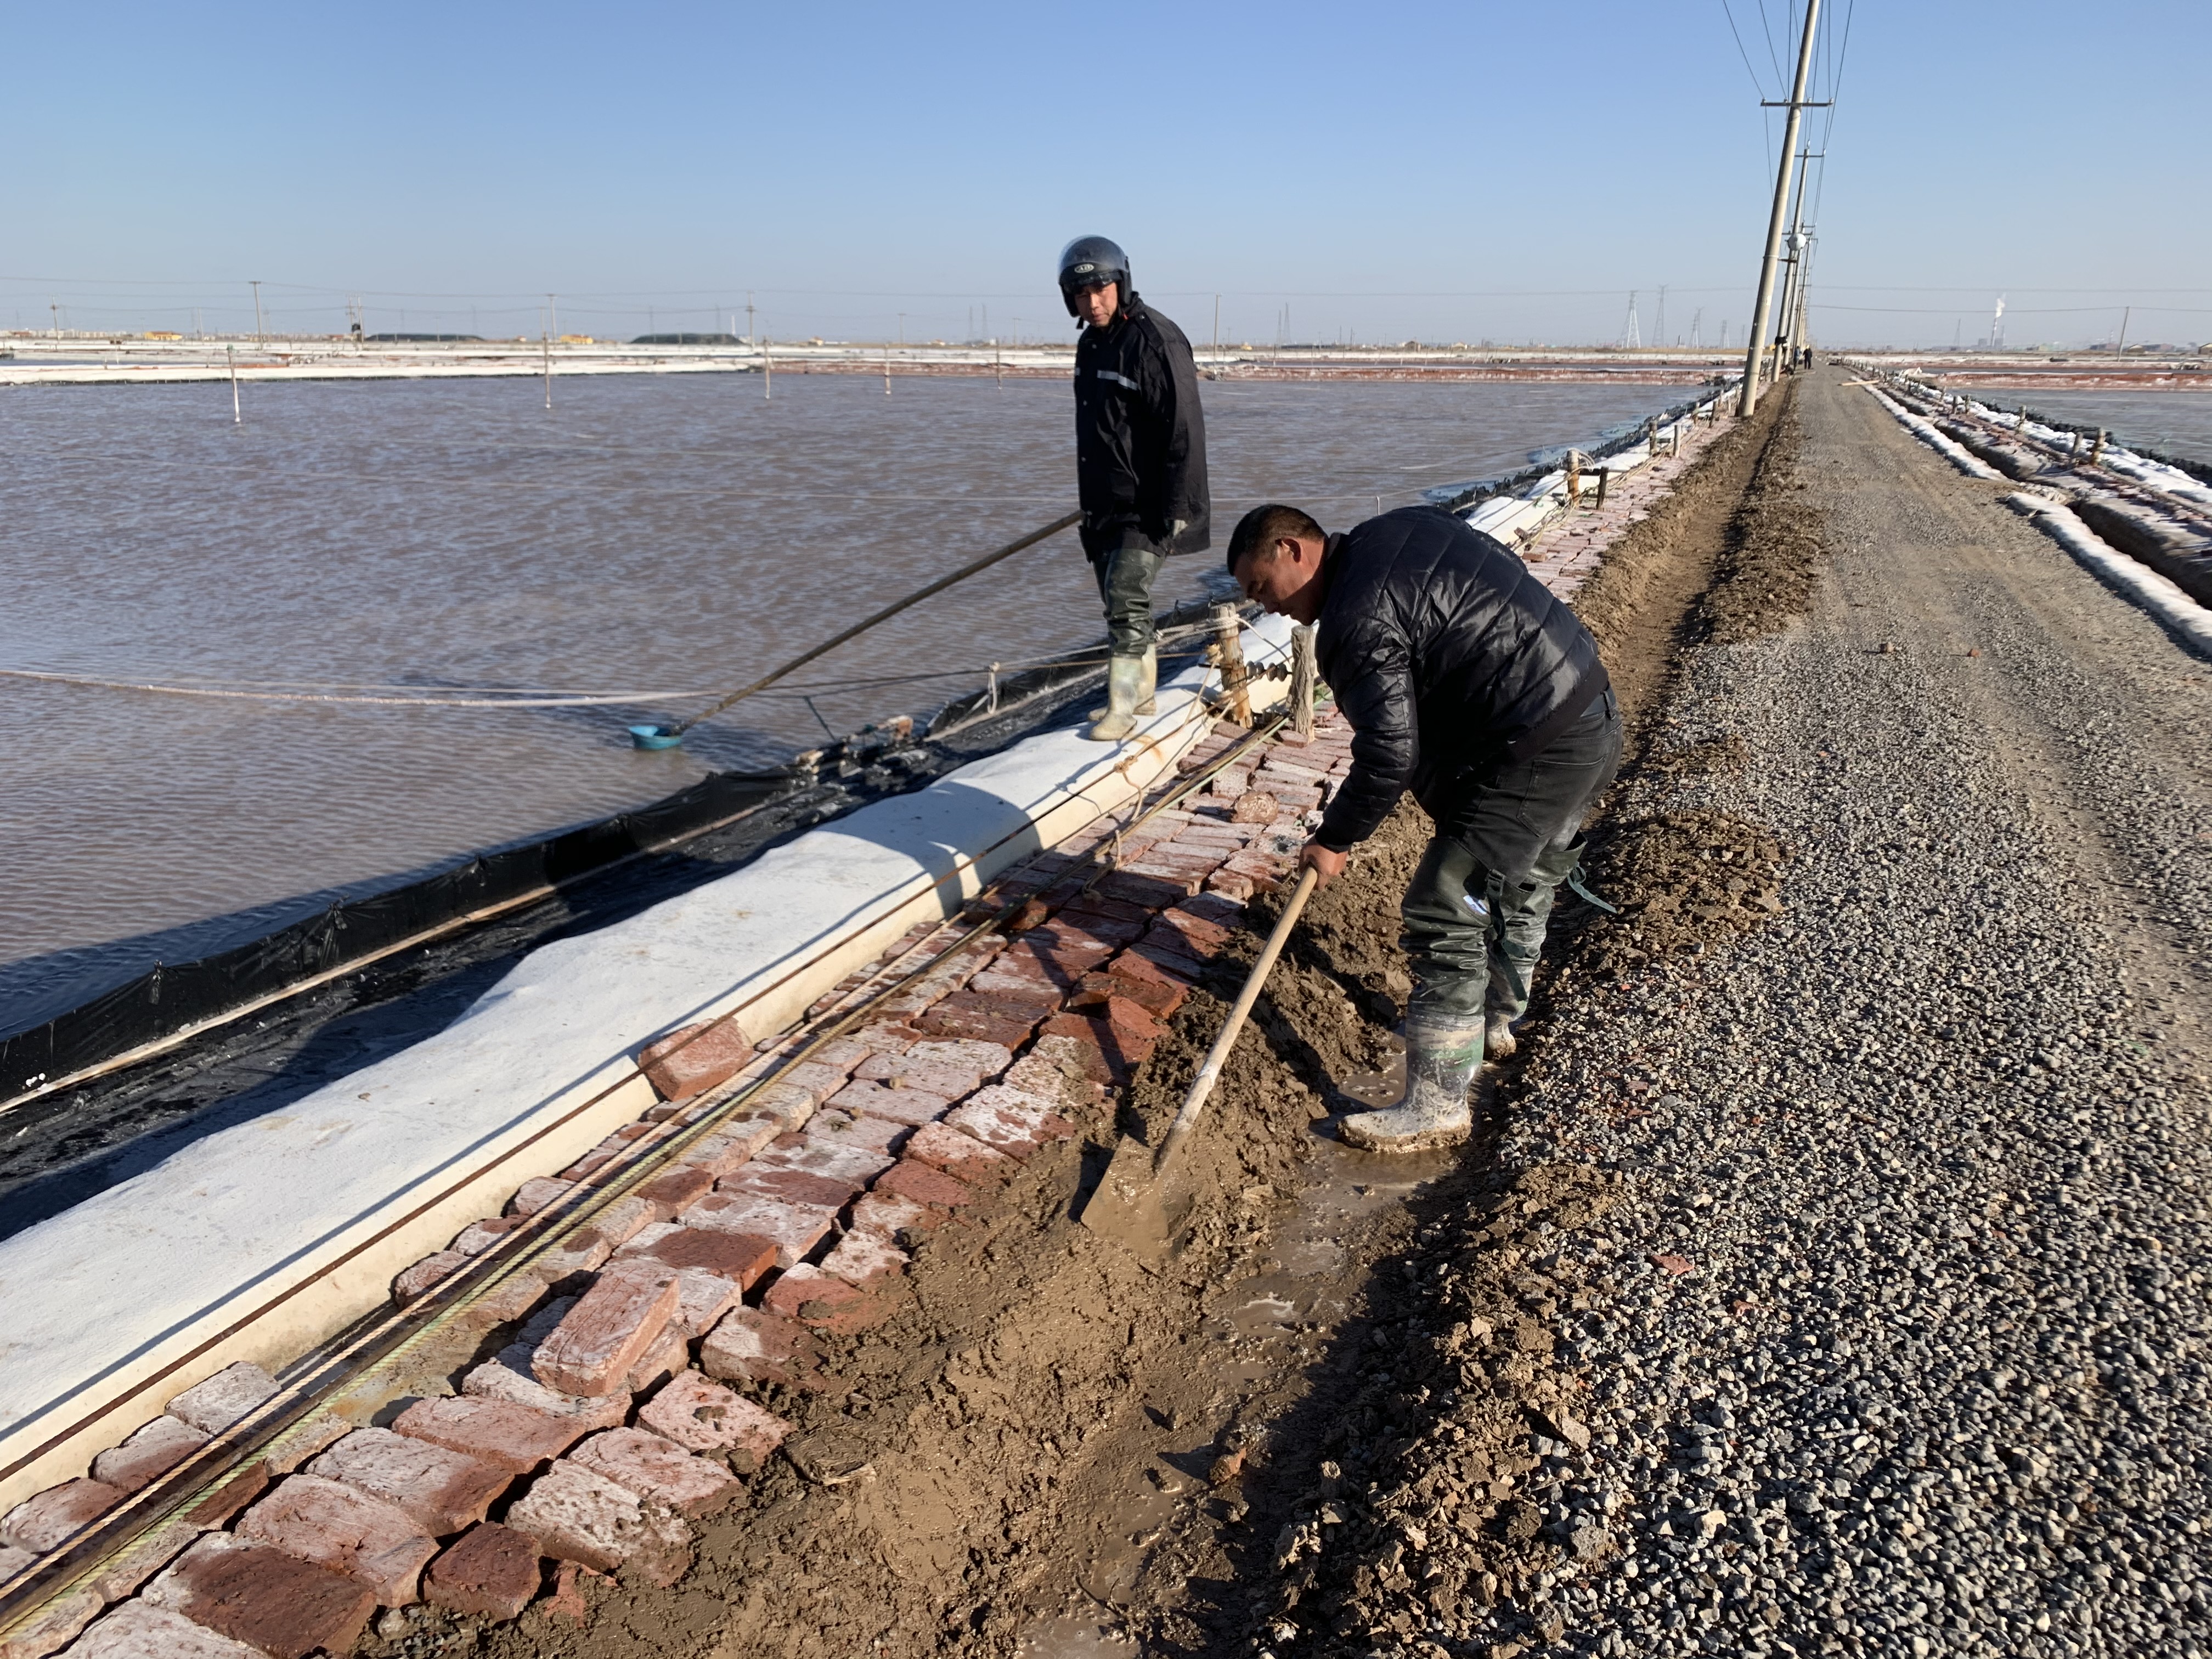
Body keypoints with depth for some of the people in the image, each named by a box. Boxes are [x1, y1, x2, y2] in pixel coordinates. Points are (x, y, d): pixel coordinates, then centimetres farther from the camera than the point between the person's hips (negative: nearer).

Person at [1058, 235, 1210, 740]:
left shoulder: (1155, 340, -16)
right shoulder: (1091, 343, 12)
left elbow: (1183, 430, -19)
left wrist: (1175, 508, -22)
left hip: (1146, 507, -9)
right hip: (1104, 504, 9)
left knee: (1127, 599, -12)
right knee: (1118, 600, 14)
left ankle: (1121, 708, -5)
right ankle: (1141, 692, 28)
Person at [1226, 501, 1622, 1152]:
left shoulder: (1358, 619, -18)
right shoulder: (1398, 530, 10)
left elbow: (1389, 753, -22)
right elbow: (1506, 575, 20)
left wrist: (1334, 840, -8)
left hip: (1535, 754, -11)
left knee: (1445, 919, -6)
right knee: (1523, 886, 26)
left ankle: (1437, 1107, 2)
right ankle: (1497, 1023, 47)